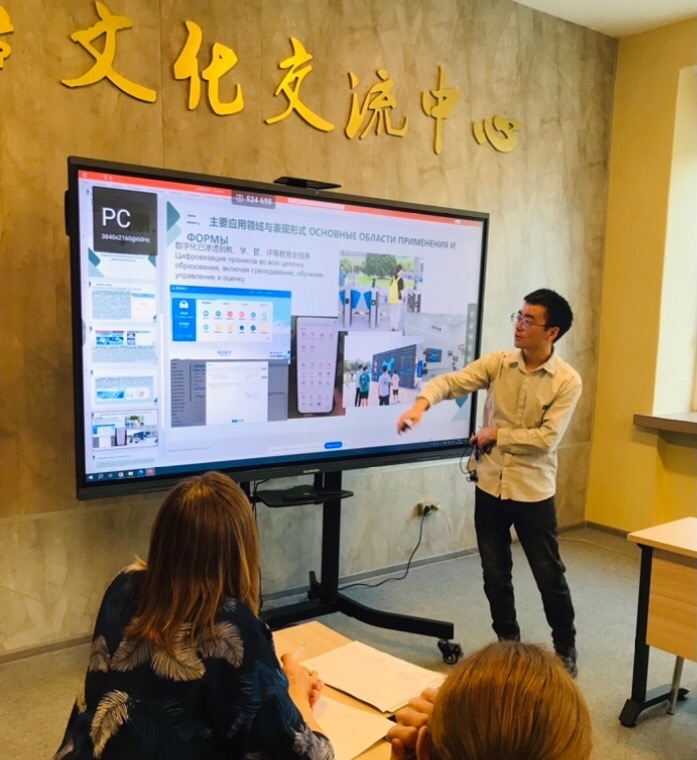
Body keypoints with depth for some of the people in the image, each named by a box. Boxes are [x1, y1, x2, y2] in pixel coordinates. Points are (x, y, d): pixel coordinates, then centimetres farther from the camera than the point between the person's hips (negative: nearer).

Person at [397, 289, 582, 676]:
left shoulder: (567, 381, -11)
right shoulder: (498, 362, -3)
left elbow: (547, 438, -17)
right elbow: (451, 381, -13)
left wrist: (496, 434, -12)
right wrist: (422, 402, -33)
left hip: (533, 491, -3)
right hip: (490, 486, 3)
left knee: (549, 575, 11)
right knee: (495, 574, 14)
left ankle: (565, 646, 34)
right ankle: (508, 643, 34)